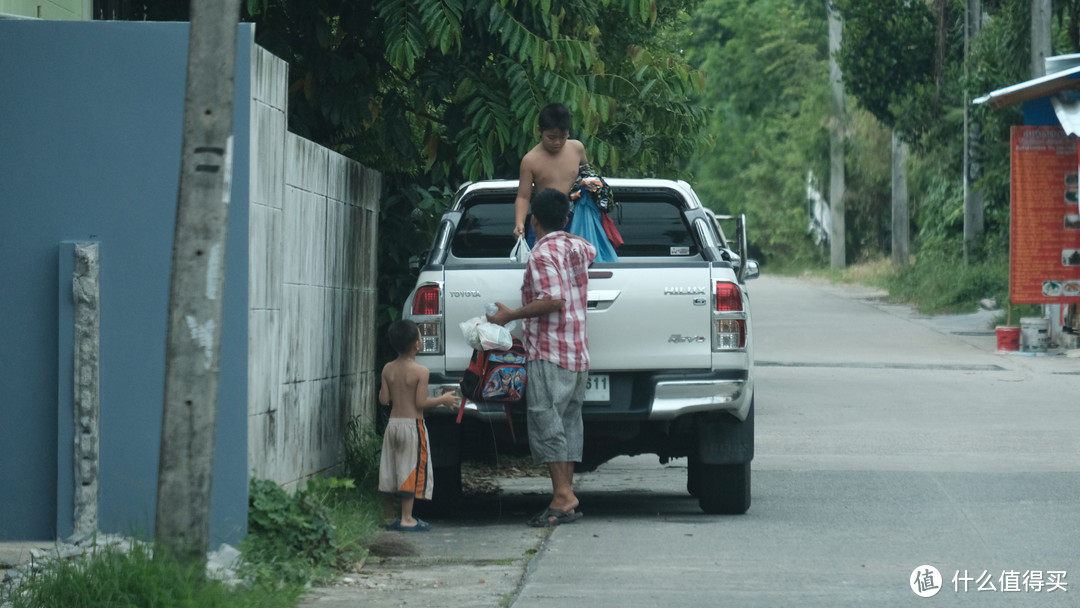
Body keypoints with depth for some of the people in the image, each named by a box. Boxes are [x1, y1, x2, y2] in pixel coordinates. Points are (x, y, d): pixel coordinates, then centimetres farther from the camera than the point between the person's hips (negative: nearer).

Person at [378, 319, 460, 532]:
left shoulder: (388, 369, 1)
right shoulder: (420, 371, -13)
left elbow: (384, 400, 2)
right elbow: (421, 402, -14)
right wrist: (443, 399, -1)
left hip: (393, 424, 5)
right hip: (413, 424, -5)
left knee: (390, 471, 12)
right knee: (412, 471, 1)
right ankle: (406, 518, 0)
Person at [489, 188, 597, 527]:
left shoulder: (541, 255, -12)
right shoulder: (578, 247, 13)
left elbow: (554, 301, -22)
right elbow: (593, 252, 39)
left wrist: (511, 315, -14)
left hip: (550, 354, -8)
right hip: (579, 354, 8)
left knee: (546, 423, -10)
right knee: (568, 423, 9)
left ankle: (562, 496, -18)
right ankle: (568, 500, 7)